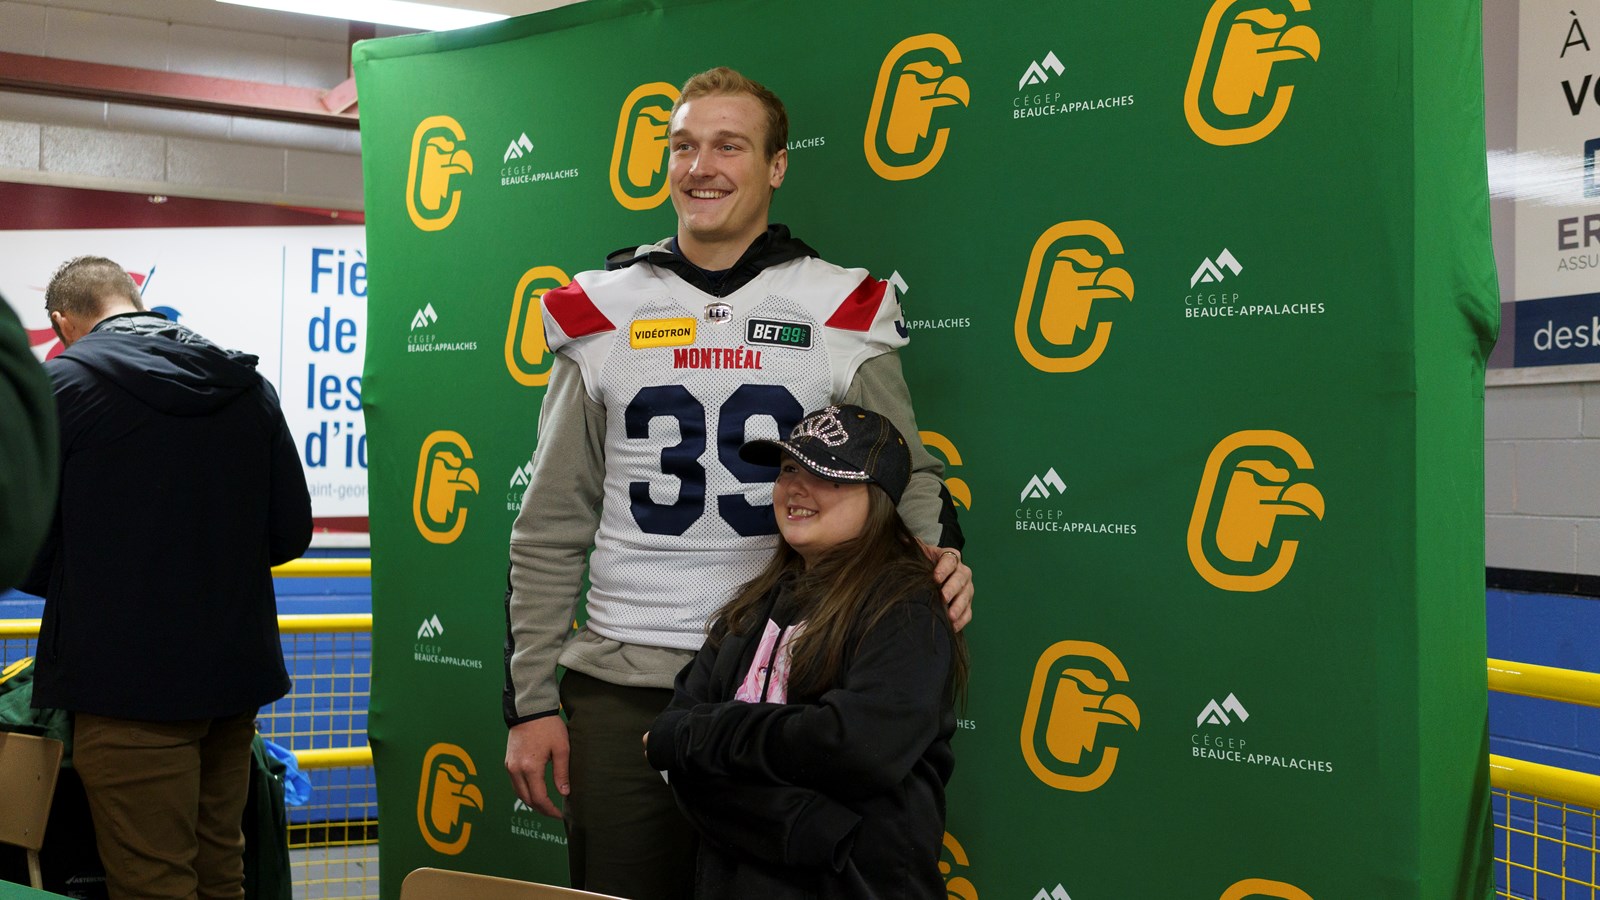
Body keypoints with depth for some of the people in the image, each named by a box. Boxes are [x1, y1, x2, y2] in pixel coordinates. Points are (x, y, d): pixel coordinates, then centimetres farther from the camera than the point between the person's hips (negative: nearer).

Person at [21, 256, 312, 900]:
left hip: (128, 681, -5)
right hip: (236, 675, 6)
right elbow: (291, 533, 9)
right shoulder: (248, 383, 8)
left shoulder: (63, 381, -7)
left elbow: (26, 552, -6)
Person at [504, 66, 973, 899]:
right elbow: (551, 531, 7)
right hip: (619, 685, 1)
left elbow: (906, 471, 8)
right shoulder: (602, 313, 5)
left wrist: (938, 554, -16)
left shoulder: (841, 310, 2)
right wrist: (530, 703, 2)